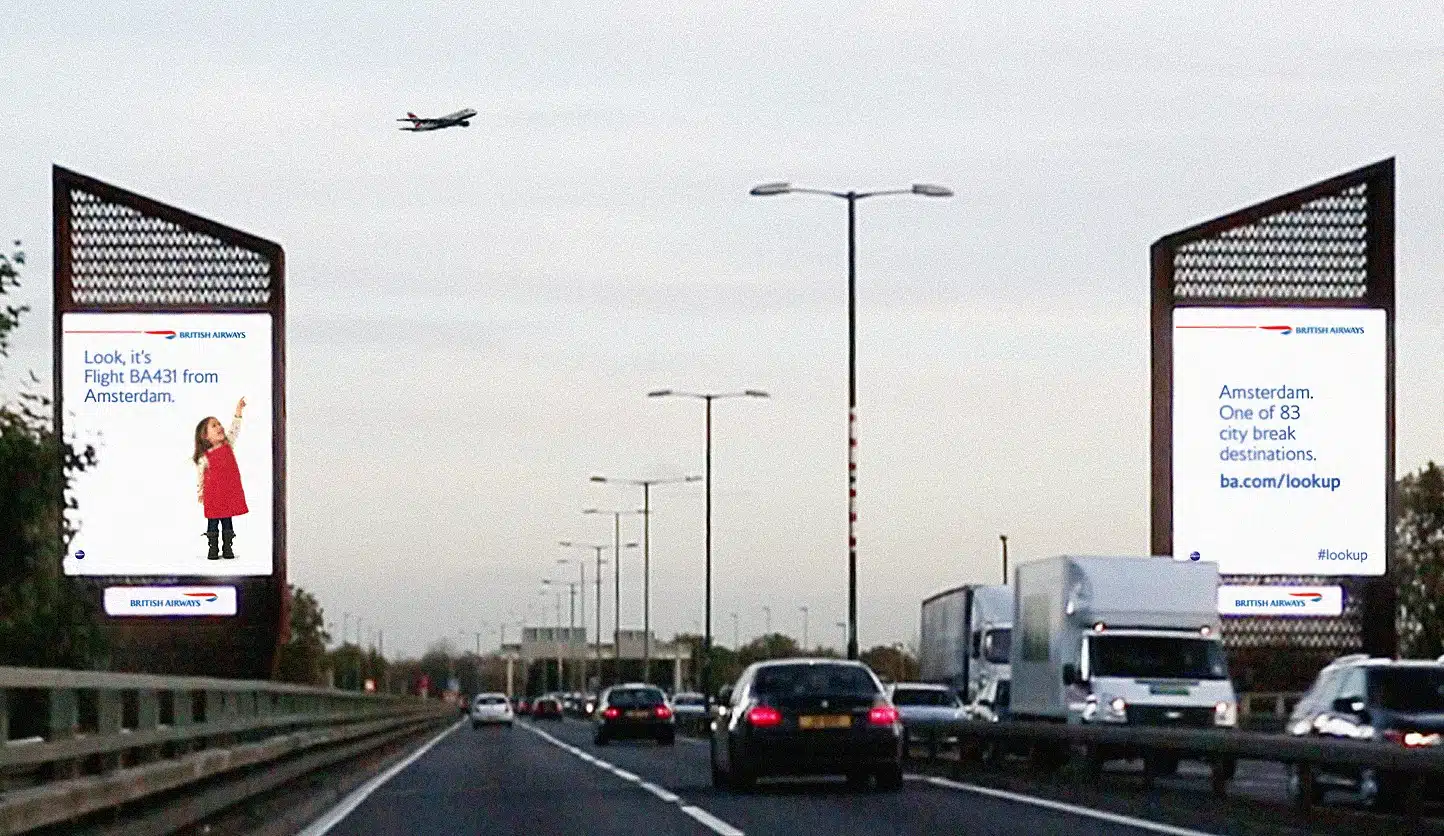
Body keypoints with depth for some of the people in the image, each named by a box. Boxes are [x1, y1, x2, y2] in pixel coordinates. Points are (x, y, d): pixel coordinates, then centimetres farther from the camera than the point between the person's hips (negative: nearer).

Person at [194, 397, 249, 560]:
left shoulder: (228, 445, 1)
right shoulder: (204, 457, -9)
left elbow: (234, 430, -7)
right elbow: (200, 475, 0)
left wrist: (238, 413, -15)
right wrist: (199, 493, 3)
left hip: (230, 492, 3)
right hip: (213, 495, -3)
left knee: (227, 520, 9)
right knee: (213, 521, 4)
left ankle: (227, 547, 16)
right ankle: (213, 549, 12)